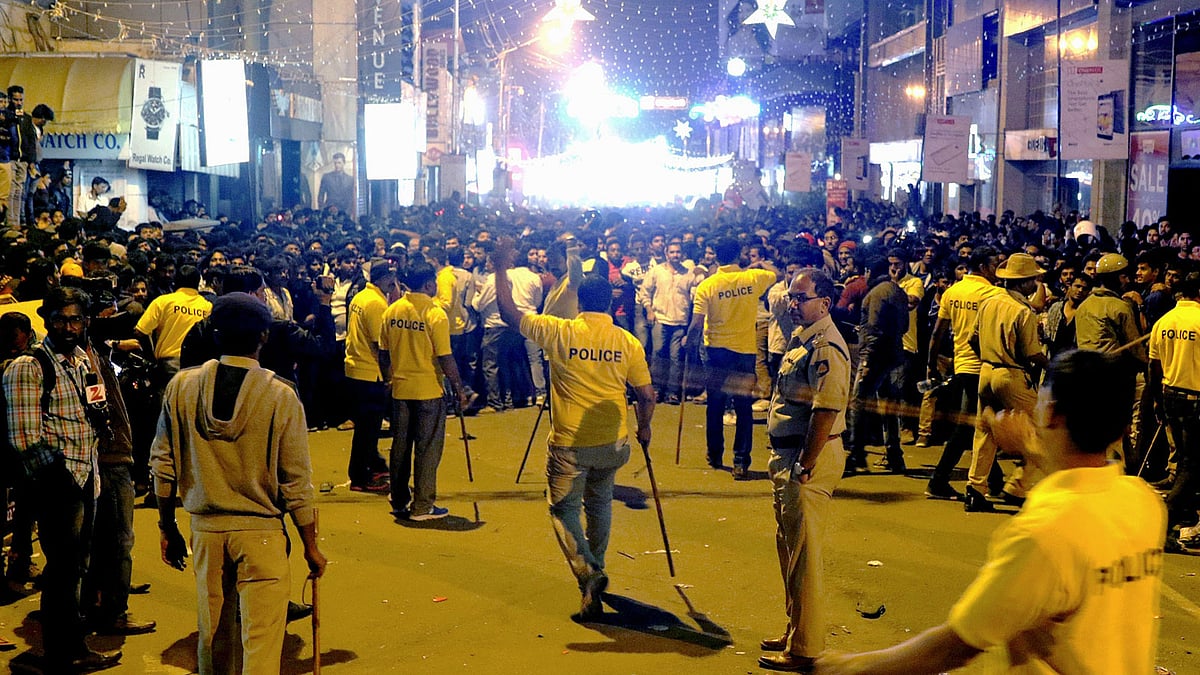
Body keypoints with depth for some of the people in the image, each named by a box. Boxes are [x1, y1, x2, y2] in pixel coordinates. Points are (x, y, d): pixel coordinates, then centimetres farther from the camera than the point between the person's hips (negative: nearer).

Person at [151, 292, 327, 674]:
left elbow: (163, 465, 2)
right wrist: (310, 547, 2)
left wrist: (168, 529, 14)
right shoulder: (281, 396, -11)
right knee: (261, 642, 1)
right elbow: (296, 482, -8)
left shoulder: (182, 386, -3)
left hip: (205, 529, 4)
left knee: (212, 634, 18)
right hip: (261, 532, -3)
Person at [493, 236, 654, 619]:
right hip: (612, 444, 3)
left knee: (564, 509, 9)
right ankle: (595, 570, 38)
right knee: (599, 503, 25)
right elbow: (646, 396, 0)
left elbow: (510, 314, -2)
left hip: (569, 444, -3)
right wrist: (644, 429, 18)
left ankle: (588, 576, -9)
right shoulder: (628, 343, -4)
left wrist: (501, 269, 7)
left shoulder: (559, 333, -11)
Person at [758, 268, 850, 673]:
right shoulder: (802, 337, 13)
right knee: (789, 547, 20)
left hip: (809, 460, -10)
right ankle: (795, 630, 33)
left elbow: (825, 413, -25)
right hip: (788, 455, 11)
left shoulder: (826, 347, -19)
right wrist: (782, 459, 16)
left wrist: (805, 467, -23)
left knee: (804, 555, -2)